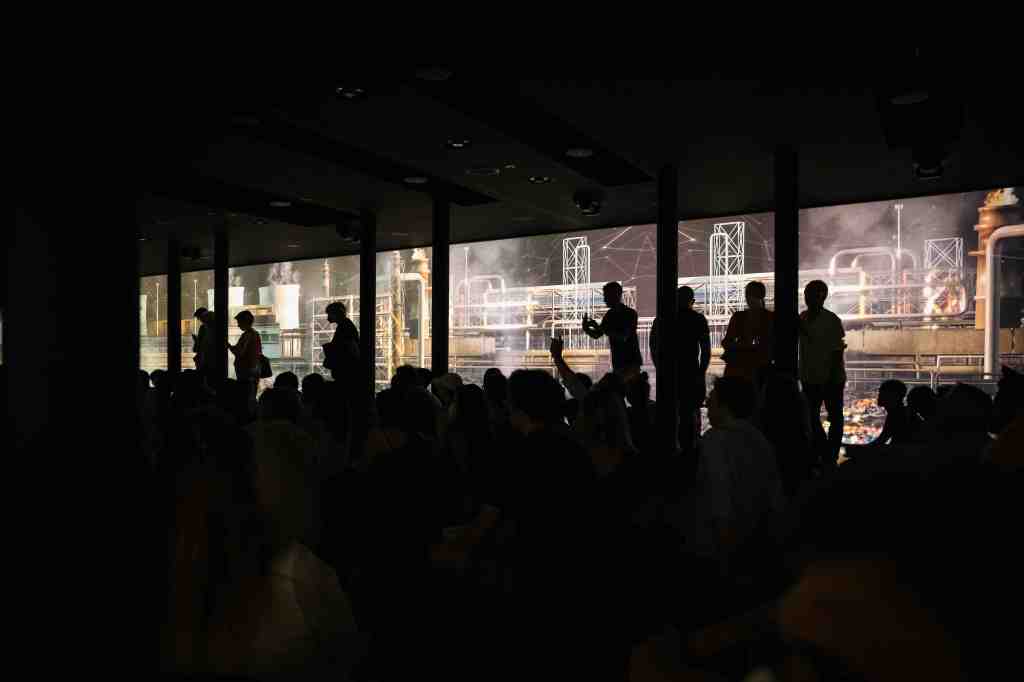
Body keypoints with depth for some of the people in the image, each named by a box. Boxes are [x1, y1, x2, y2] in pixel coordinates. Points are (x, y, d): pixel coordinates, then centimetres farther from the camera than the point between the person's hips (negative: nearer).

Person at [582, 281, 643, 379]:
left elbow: (623, 337, -23)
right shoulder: (609, 315, 9)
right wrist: (586, 328, -8)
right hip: (617, 363, 7)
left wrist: (600, 327, -25)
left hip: (631, 362, -7)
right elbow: (597, 335, 14)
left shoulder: (630, 313, -11)